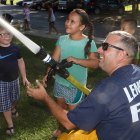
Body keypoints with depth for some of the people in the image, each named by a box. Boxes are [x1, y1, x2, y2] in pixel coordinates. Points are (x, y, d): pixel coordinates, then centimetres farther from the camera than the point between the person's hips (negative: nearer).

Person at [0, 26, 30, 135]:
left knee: (14, 99, 25)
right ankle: (10, 125, 21)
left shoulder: (15, 48, -8)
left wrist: (24, 77, 8)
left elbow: (20, 62, 4)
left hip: (15, 79, 4)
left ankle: (13, 109, 59)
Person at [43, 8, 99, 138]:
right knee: (60, 107, 24)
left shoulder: (88, 42, -17)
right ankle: (61, 127, 51)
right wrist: (48, 74, -25)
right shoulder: (62, 39, -6)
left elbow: (95, 63, -21)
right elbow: (54, 59, -10)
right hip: (60, 81, 4)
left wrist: (76, 60, -33)